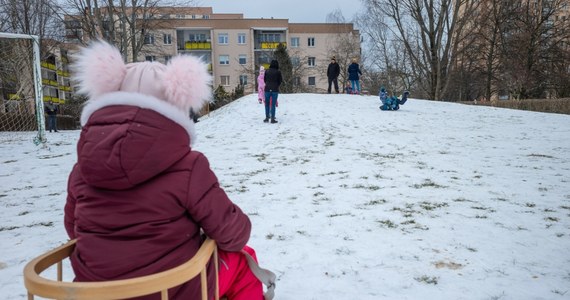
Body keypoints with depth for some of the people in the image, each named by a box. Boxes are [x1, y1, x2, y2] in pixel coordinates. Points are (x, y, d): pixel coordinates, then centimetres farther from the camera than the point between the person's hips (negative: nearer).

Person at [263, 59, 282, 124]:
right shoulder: (278, 72, -4)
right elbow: (280, 80, 3)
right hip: (275, 90, -2)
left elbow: (264, 80, 9)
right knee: (273, 104, 1)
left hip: (267, 89, 2)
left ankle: (267, 117, 13)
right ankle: (272, 118, 1)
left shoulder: (267, 71, 1)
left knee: (267, 104, 13)